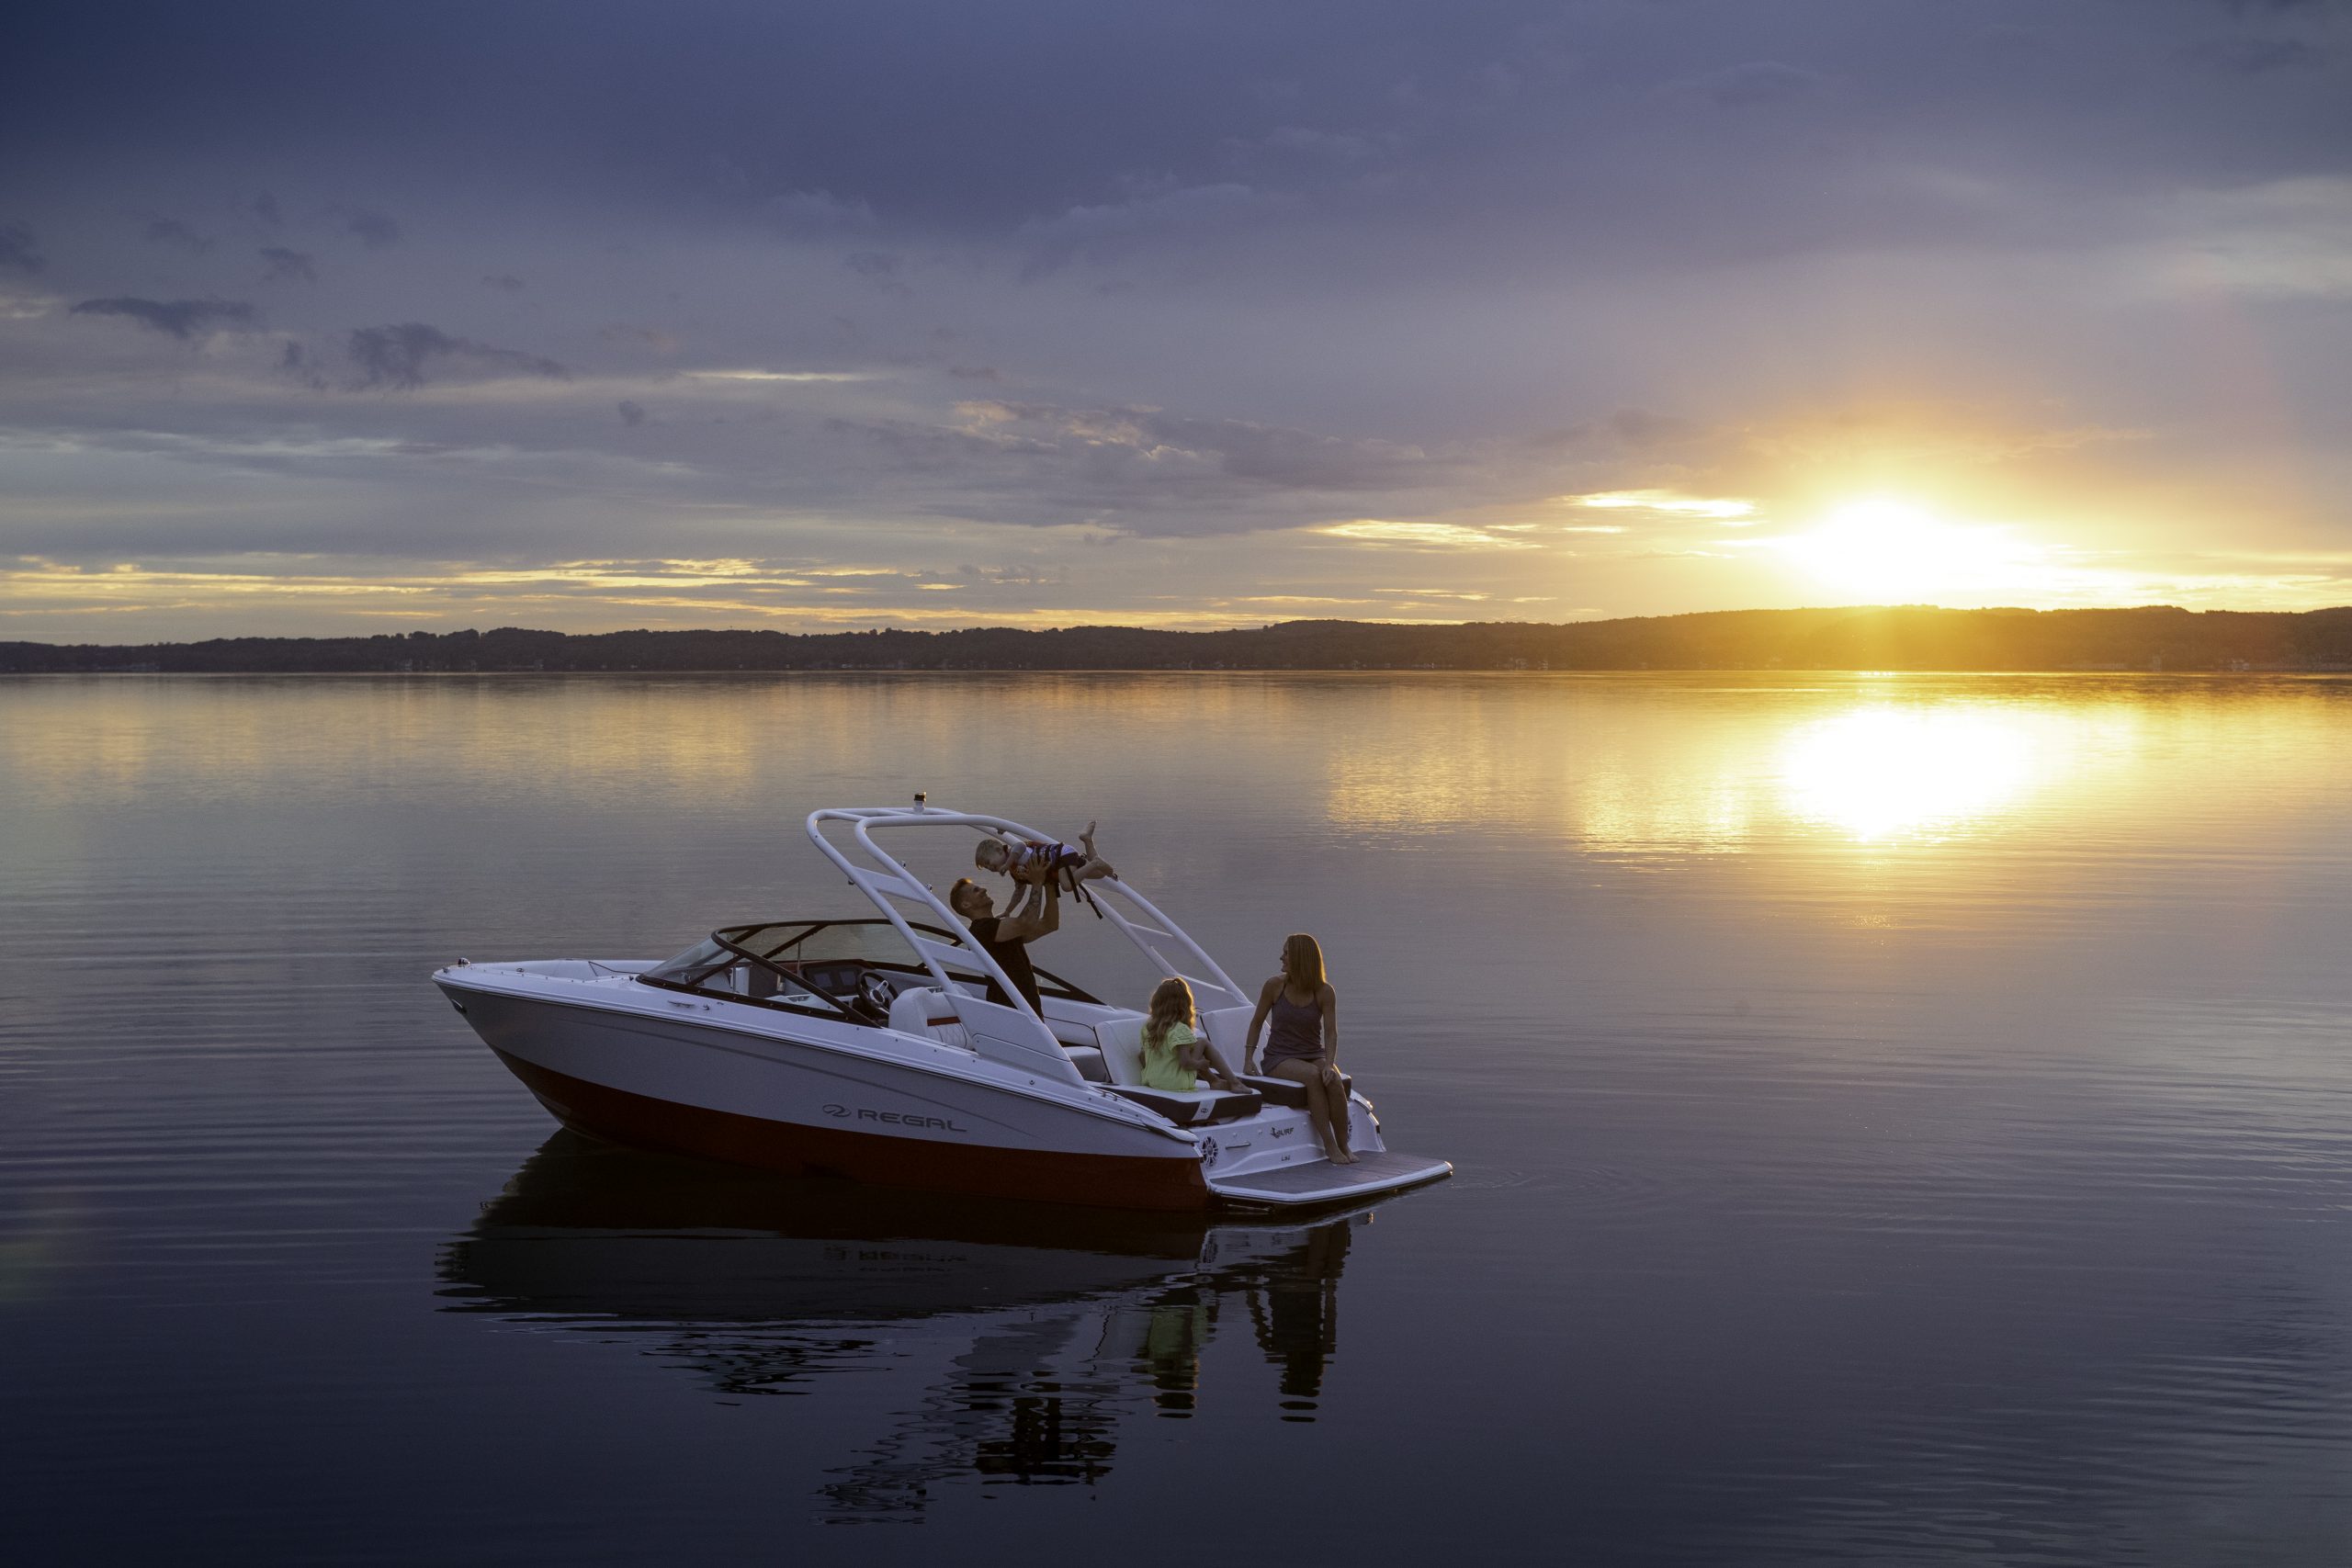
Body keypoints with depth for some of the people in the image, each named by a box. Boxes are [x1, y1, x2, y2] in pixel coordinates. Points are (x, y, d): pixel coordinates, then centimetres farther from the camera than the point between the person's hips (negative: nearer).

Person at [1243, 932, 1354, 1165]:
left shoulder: (1324, 992, -4)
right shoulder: (1275, 986, -3)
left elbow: (1331, 1032, -9)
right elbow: (1257, 1022, 7)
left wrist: (1329, 1064, -25)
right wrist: (1248, 1060, 0)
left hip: (1314, 1055, 1)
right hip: (1279, 1059, -1)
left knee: (1334, 1081, -31)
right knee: (1313, 1076, -32)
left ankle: (1343, 1146, -21)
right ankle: (1329, 1146, -29)